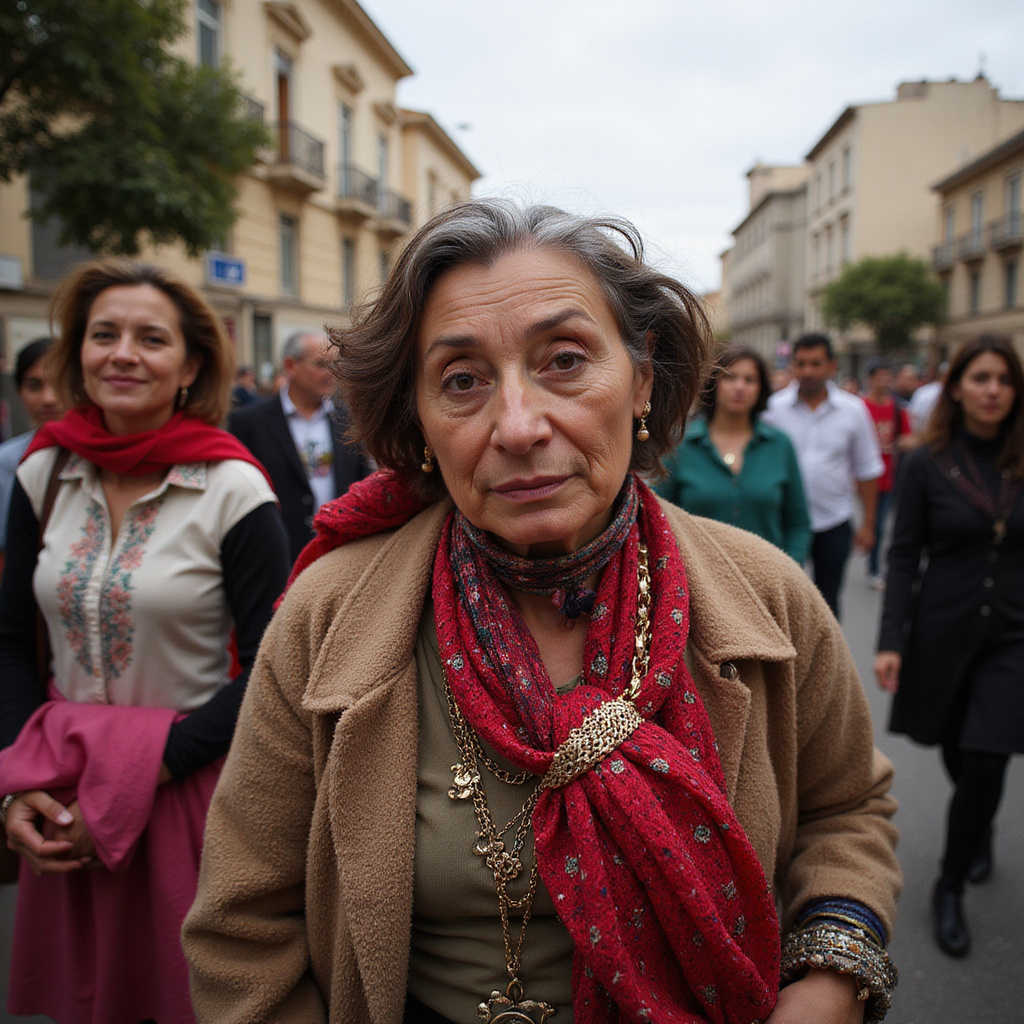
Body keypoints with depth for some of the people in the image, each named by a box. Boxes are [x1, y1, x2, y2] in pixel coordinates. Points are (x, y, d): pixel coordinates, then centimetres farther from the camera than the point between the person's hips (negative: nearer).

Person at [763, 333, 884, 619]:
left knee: (827, 603, 13)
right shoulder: (775, 406, -5)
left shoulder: (853, 410, 0)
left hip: (834, 523, 2)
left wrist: (867, 523, 4)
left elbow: (867, 471, 5)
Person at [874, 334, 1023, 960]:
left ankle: (951, 887, 12)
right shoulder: (926, 464, -5)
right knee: (958, 755, 15)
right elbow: (904, 557, -4)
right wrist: (891, 641, -10)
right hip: (943, 631, 0)